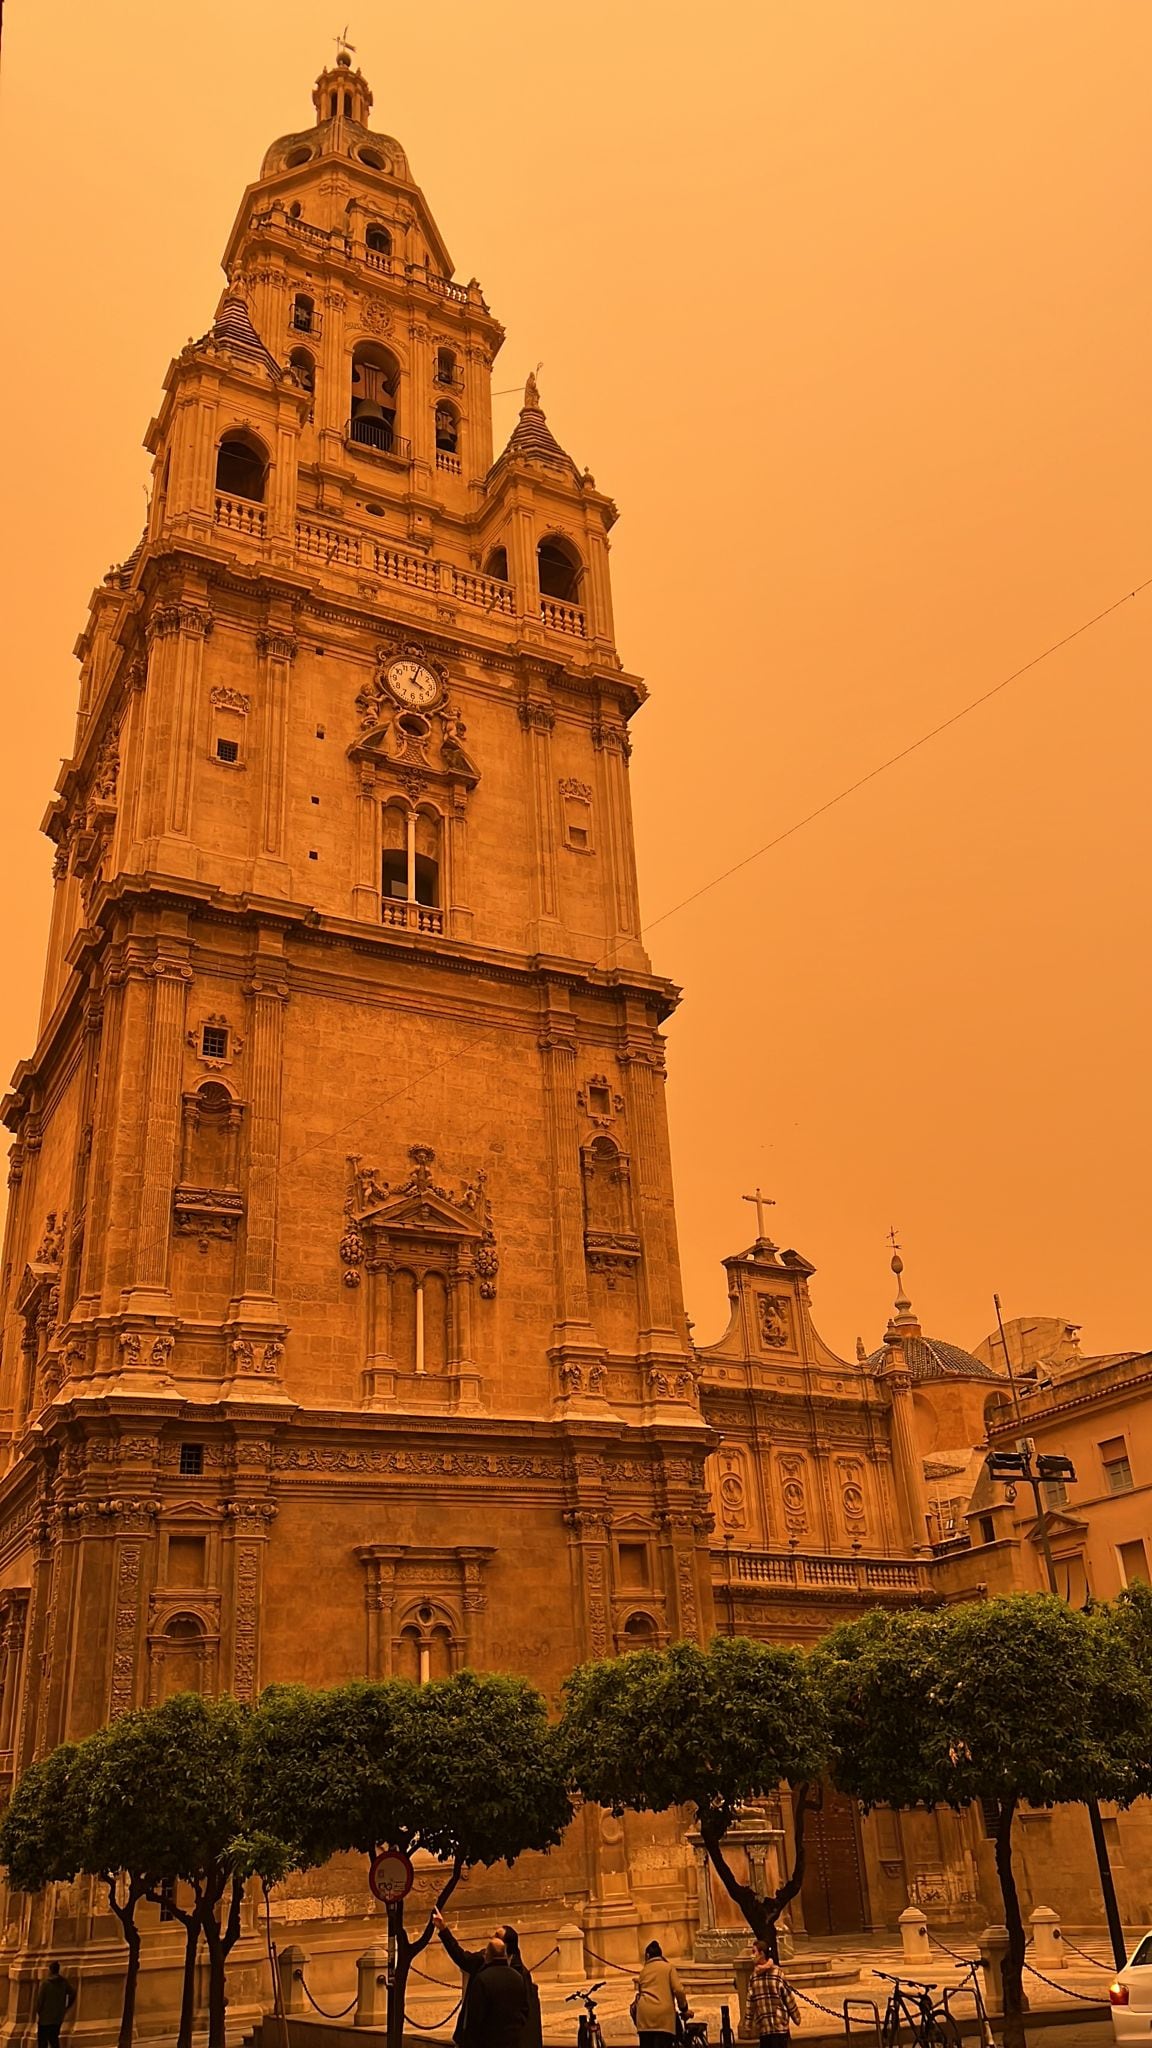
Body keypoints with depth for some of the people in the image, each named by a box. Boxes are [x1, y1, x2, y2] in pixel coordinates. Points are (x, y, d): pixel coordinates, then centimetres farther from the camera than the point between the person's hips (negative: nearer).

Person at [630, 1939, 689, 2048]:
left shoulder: (644, 1970, 22)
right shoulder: (668, 1967, 11)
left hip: (645, 2014, 3)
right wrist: (684, 2009, 15)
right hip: (663, 2013, -3)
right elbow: (679, 1990, 1)